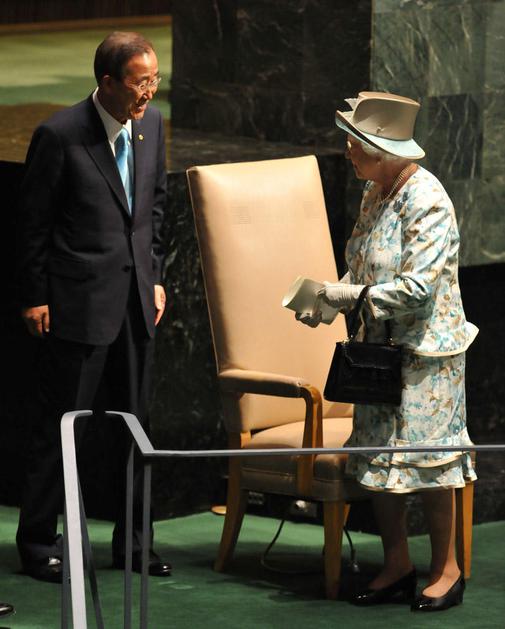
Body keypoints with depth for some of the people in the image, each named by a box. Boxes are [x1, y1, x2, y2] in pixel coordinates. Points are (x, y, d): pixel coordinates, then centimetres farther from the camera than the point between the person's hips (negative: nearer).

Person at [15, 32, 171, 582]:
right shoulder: (60, 135, -15)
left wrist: (154, 276, 14)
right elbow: (33, 220, -9)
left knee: (135, 423, 12)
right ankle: (38, 545, 12)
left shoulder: (151, 125, 3)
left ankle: (131, 542, 23)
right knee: (60, 425, 1)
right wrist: (34, 298, -7)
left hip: (134, 299, 6)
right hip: (79, 303, -6)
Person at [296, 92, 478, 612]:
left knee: (424, 454, -2)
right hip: (380, 346, 8)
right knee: (376, 457, 8)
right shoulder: (374, 195, 8)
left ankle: (446, 569, 11)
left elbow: (417, 288, -24)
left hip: (425, 350, -8)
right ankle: (396, 566, 18)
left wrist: (350, 295, -18)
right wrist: (325, 304, 2)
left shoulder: (427, 201, -19)